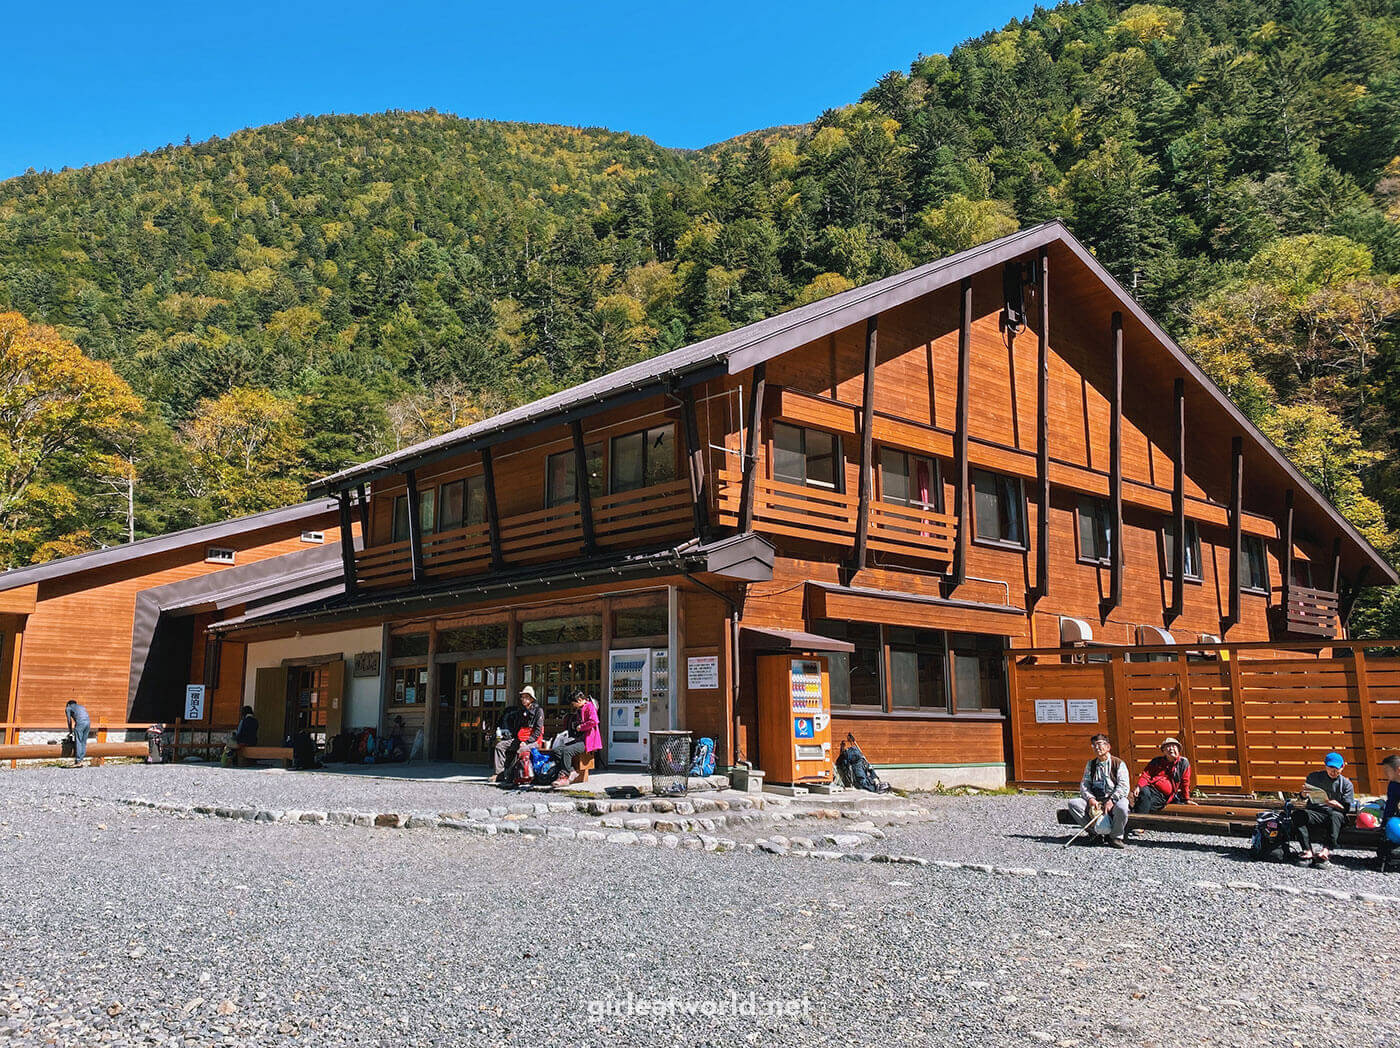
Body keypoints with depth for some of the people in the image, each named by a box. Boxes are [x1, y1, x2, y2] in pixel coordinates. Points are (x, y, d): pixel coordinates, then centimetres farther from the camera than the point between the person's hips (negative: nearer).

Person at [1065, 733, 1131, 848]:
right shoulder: (1091, 764, 15)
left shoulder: (1119, 764, 1)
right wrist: (1090, 798, -11)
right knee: (1072, 803, -17)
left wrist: (1111, 800, -23)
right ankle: (1095, 831, -10)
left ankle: (1115, 837, -14)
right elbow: (1084, 784, 8)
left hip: (1115, 800, -4)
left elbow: (1123, 787, -10)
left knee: (1121, 808, -39)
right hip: (1095, 801, 4)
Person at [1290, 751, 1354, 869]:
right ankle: (1308, 852, -40)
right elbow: (1302, 799, 19)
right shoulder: (1314, 777, 15)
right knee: (1298, 813, -31)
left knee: (1336, 815, -38)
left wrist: (1336, 805, -19)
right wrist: (1304, 794, -6)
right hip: (1314, 813, 2)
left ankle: (1325, 851, -53)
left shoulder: (1346, 784, 11)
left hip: (1334, 813, -2)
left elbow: (1346, 808, 3)